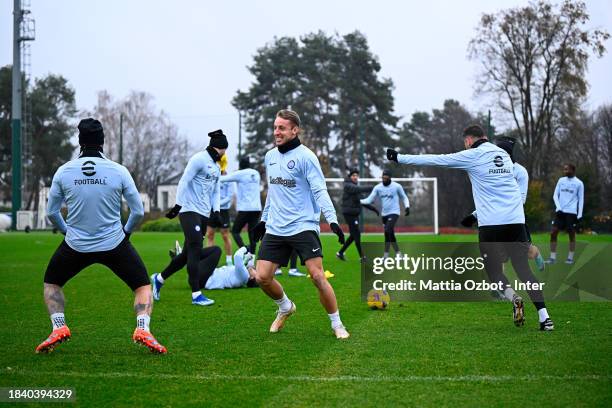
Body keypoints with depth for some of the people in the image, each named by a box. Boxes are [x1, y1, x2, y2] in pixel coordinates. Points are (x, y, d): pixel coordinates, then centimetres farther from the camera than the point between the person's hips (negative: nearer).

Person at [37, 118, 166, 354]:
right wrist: (126, 231, 17)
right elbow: (139, 212, -1)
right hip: (114, 244, -1)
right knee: (143, 286, 15)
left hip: (76, 244, 1)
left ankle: (59, 327, 6)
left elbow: (51, 213, 5)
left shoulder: (63, 172, -4)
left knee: (51, 283, 26)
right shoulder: (119, 171, -7)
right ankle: (143, 330, -9)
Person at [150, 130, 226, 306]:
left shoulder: (216, 167, 20)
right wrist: (178, 205, -19)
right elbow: (184, 182, -13)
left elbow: (216, 191, 18)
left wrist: (216, 210, 3)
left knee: (188, 253, 9)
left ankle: (159, 278, 26)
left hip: (204, 214, 9)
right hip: (190, 211, -9)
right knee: (195, 250, -13)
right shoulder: (199, 159, -8)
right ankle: (196, 295, -14)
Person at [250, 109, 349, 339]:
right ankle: (285, 308, 29)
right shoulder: (270, 157, 13)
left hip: (303, 227, -6)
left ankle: (336, 324, 2)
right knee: (262, 277, -1)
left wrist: (332, 219, -25)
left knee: (317, 276, -15)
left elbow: (320, 191, -13)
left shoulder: (305, 156, -8)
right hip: (275, 230, 6)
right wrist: (264, 220, 26)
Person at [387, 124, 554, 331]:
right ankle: (544, 316, -6)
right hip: (516, 221, 5)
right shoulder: (504, 154, 18)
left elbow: (434, 160, 5)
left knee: (494, 271, 7)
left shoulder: (473, 155, 1)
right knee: (523, 268, 6)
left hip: (491, 225, -4)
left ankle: (513, 297, -21)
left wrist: (399, 158, 13)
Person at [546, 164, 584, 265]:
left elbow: (581, 200, 2)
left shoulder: (579, 183, 1)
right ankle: (552, 257, 0)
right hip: (560, 211, 3)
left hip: (571, 212, -3)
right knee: (553, 233, -4)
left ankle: (570, 257, 9)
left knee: (572, 234, 1)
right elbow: (555, 195, 10)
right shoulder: (561, 180, 10)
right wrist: (558, 207, -5)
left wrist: (579, 215, -6)